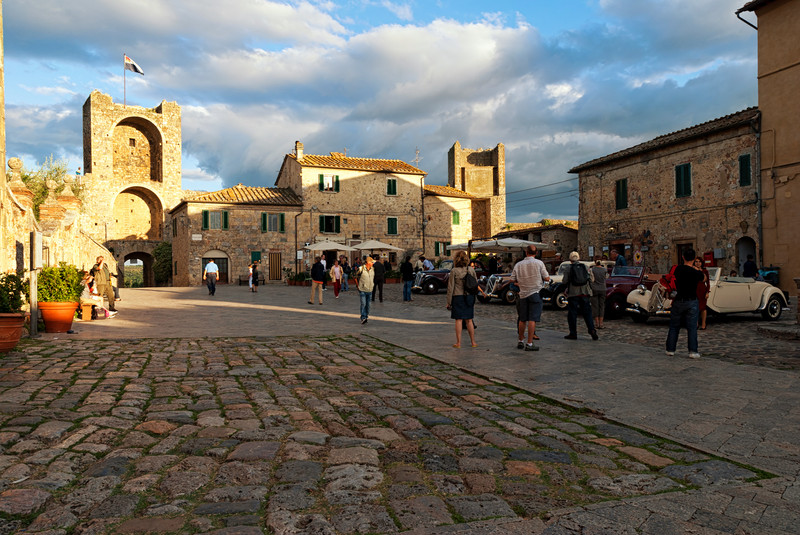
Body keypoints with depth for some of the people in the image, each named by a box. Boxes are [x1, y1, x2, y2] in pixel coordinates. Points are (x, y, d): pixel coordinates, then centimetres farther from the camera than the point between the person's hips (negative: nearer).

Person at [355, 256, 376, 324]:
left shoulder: (373, 269, 4)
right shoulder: (361, 269, -13)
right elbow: (355, 277, -2)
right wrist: (358, 286, 0)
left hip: (370, 290, 5)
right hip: (362, 290, -5)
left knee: (368, 304, 10)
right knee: (363, 304, -12)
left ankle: (366, 316, 23)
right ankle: (363, 318, -11)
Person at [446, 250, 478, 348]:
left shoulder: (454, 271, -10)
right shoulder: (471, 270, 1)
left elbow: (450, 287, -8)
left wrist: (449, 302, -2)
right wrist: (473, 297, 19)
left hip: (458, 297, -4)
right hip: (469, 297, 4)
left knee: (458, 320, 2)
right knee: (469, 320, 12)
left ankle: (458, 343, 5)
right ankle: (473, 342, 16)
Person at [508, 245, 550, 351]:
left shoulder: (518, 265, 4)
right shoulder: (539, 263, -5)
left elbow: (512, 280, 6)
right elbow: (547, 278, -5)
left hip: (523, 294, 4)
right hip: (535, 293, -4)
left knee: (522, 319, 12)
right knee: (532, 319, -5)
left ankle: (521, 341, 23)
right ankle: (529, 344, -6)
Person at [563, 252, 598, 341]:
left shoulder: (569, 268, -4)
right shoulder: (585, 267, 4)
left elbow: (565, 281, -8)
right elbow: (591, 279, 4)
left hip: (573, 294, -2)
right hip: (585, 293, 3)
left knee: (572, 314, 4)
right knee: (587, 313, 7)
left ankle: (573, 333, 5)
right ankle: (592, 331, -5)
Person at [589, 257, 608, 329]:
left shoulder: (592, 269, -10)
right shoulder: (604, 269, -3)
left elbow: (592, 280, -10)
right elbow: (606, 277, 13)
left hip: (594, 289, -2)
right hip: (602, 289, 2)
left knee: (595, 306, 4)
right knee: (601, 306, 7)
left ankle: (597, 323, 3)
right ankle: (601, 324, 5)